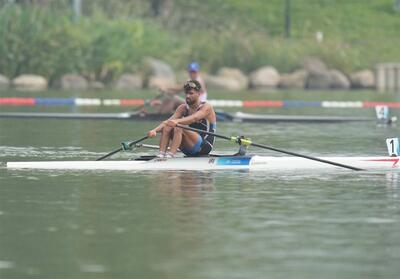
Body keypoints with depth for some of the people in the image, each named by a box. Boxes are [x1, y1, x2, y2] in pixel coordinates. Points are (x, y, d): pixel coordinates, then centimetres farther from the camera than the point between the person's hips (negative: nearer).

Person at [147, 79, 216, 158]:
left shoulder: (206, 107, -10)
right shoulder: (183, 108, 8)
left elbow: (194, 118, -31)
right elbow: (169, 121, -8)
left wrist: (177, 121, -50)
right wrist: (155, 130, -28)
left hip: (204, 147, -6)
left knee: (178, 128, -29)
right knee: (167, 127, -14)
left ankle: (170, 155, -44)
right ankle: (161, 154, -29)